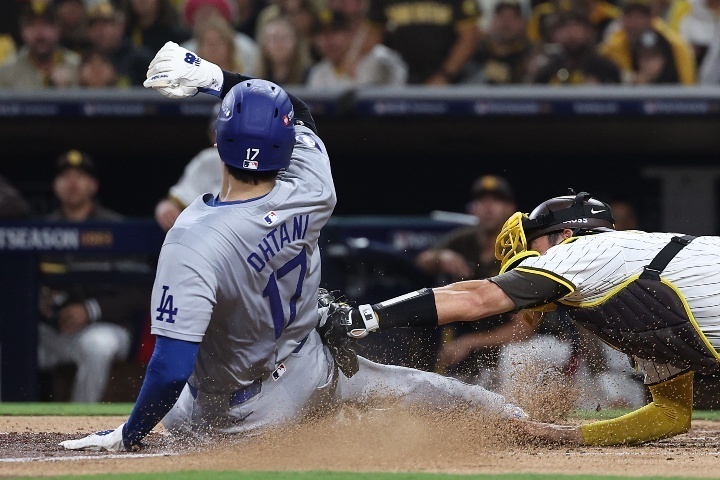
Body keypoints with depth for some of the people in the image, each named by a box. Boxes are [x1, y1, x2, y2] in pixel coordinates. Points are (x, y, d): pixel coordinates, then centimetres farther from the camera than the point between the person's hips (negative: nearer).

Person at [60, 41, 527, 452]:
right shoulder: (312, 194, -19)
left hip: (240, 406, -4)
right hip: (315, 368, 4)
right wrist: (211, 75, 4)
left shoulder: (192, 241, -35)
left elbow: (172, 367, -36)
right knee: (398, 384, 32)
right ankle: (504, 411, 38)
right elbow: (299, 113, 5)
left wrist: (127, 437, -23)